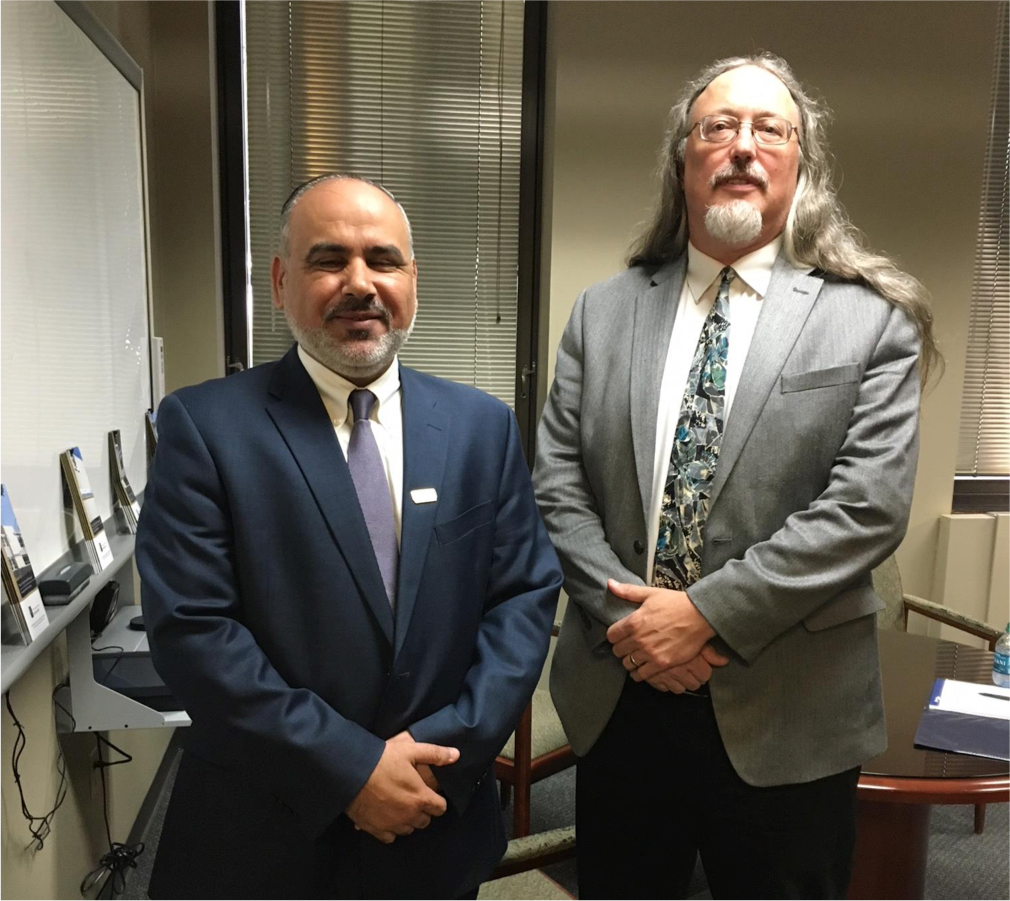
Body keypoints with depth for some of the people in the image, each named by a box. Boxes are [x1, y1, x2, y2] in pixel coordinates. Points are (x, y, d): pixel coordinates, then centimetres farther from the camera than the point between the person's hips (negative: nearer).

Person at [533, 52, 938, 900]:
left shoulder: (873, 321, -4)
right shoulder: (603, 312, 4)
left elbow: (868, 505, -13)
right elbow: (556, 484, -1)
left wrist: (708, 612, -17)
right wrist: (627, 612, -12)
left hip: (786, 715, -2)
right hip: (616, 696, 3)